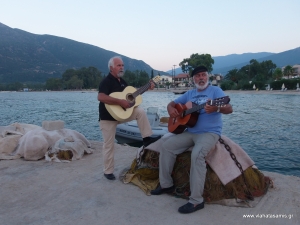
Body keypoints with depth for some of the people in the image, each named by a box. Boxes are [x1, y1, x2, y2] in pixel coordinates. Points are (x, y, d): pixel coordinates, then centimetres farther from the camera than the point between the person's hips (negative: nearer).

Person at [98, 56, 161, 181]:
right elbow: (100, 97, -33)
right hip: (108, 117, -6)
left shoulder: (122, 81, 9)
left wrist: (147, 88, 9)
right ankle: (108, 171, 16)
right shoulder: (106, 81, -17)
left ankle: (147, 138, -8)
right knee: (109, 145, 0)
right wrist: (120, 102, -34)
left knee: (140, 111, -13)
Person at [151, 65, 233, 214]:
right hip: (190, 131, 6)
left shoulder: (215, 90, -2)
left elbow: (229, 109, -15)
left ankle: (196, 200, -24)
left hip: (210, 132, -6)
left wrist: (216, 108, -38)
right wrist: (171, 109, -5)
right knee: (167, 146, -7)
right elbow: (172, 103, 21)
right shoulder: (189, 94, 15)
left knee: (197, 154, -33)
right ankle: (166, 184, 7)